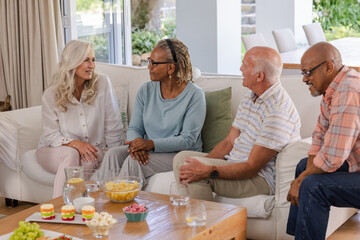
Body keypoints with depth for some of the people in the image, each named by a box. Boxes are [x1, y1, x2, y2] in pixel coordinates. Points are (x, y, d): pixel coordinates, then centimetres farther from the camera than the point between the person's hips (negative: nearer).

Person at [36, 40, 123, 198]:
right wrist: (75, 143, -24)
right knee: (71, 154, -33)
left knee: (88, 162, -33)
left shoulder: (102, 84, -8)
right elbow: (51, 136, -7)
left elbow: (113, 127, -5)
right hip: (53, 151, 0)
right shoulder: (51, 95, -7)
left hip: (92, 150, 0)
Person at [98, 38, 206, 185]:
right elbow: (134, 128, 7)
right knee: (113, 154, -23)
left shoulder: (194, 95, -10)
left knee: (134, 162, -29)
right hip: (149, 151, 5)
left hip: (182, 155, -5)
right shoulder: (146, 90, 6)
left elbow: (188, 139, -15)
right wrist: (136, 145, -18)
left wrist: (151, 144, -25)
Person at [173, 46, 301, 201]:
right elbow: (229, 142, 10)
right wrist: (203, 162, -7)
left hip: (260, 178, -10)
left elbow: (252, 167, -23)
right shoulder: (249, 98, 9)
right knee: (181, 158, 2)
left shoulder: (277, 111, -23)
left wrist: (208, 170, -27)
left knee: (197, 172, -25)